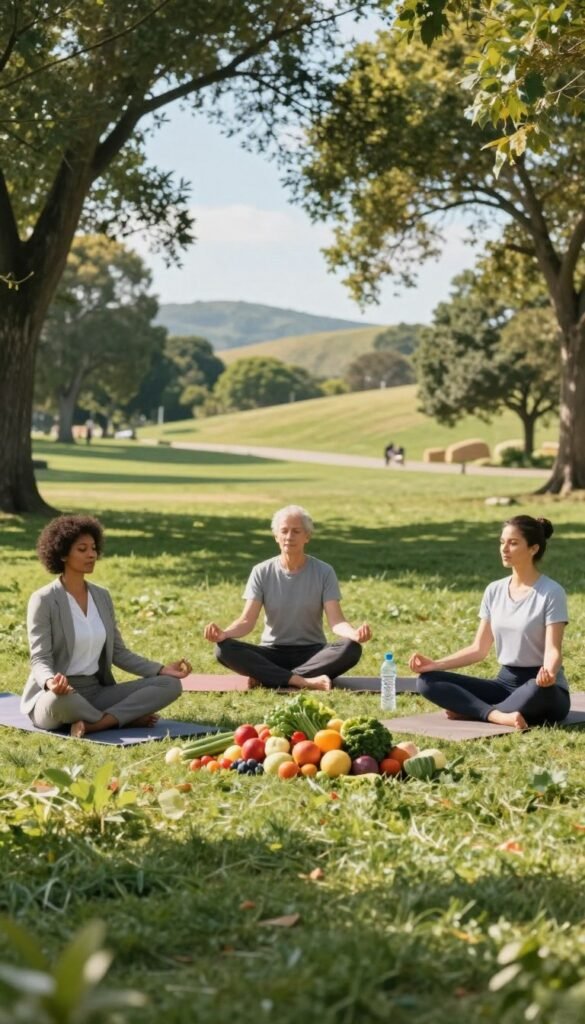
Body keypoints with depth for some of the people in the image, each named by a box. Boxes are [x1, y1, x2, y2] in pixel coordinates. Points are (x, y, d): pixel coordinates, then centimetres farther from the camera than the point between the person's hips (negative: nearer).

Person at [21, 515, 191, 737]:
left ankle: (94, 724, -26)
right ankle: (126, 717, -16)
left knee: (170, 684, -11)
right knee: (60, 698, -44)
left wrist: (161, 669, -2)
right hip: (56, 696, -6)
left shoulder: (102, 596, 11)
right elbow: (40, 659, -13)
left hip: (97, 691, 6)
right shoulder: (44, 600, -8)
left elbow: (118, 652, 11)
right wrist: (50, 682, -37)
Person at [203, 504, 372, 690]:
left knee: (351, 649, -32)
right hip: (272, 653, 0)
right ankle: (305, 681, -36)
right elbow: (247, 620, -8)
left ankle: (269, 677, -31)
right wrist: (223, 633, -31)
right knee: (224, 649, -28)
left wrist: (354, 633, -37)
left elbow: (336, 621, -13)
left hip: (312, 653, 0)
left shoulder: (323, 572, -3)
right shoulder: (261, 572, -1)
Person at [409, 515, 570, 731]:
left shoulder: (551, 592, -10)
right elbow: (479, 649, 10)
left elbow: (552, 649, -18)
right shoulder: (494, 591, 7)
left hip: (539, 686, -6)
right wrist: (434, 664, -2)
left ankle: (470, 711, -23)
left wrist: (549, 673, -41)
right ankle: (498, 715, -30)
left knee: (538, 690, -44)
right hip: (505, 683, 6)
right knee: (428, 681, -11)